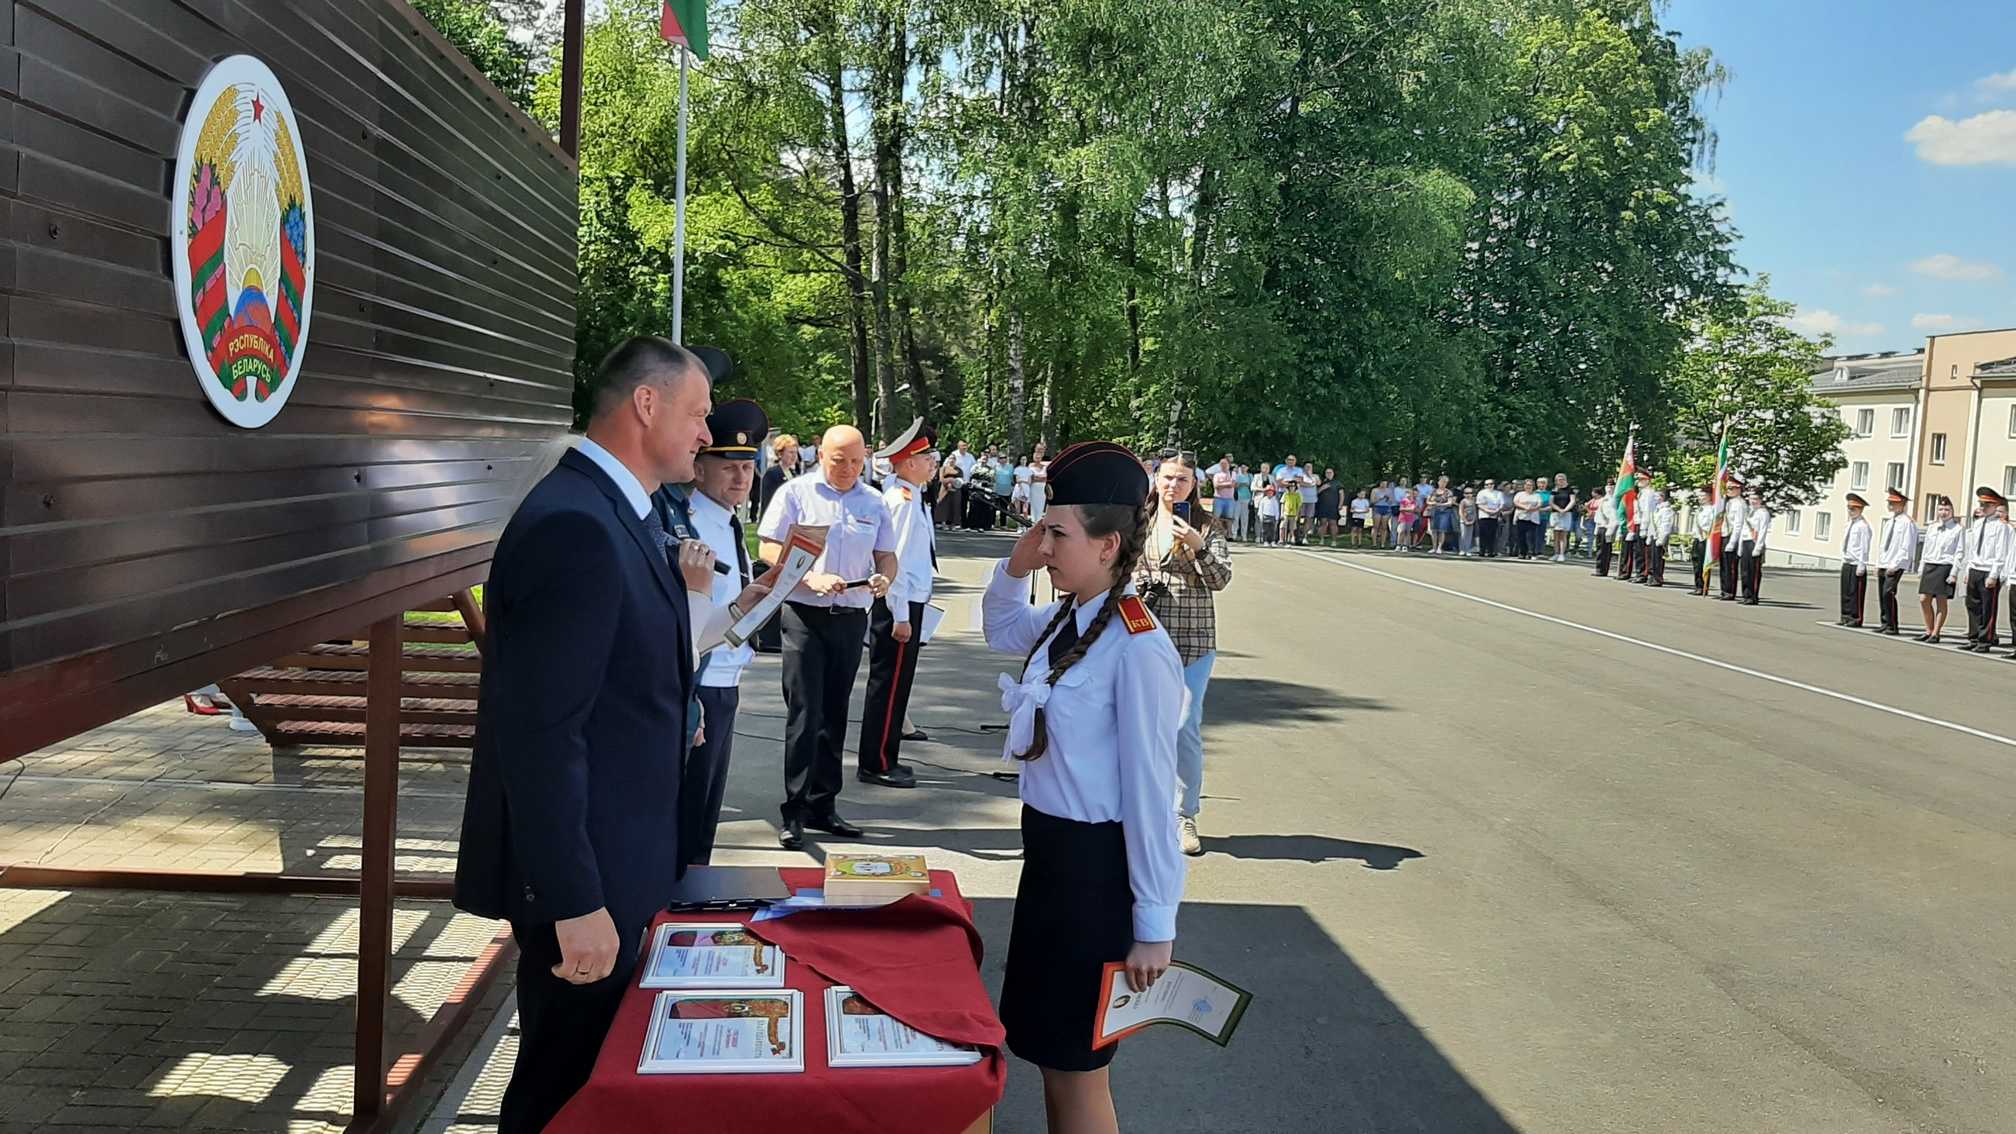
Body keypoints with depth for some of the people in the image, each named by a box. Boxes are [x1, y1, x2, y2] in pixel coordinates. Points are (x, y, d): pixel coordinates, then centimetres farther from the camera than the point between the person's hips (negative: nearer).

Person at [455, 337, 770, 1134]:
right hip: (579, 877, -10)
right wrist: (577, 901, -25)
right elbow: (539, 735, -27)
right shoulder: (573, 526, -23)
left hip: (611, 859, 10)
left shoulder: (615, 511, 9)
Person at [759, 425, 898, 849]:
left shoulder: (873, 503, 10)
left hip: (851, 618, 4)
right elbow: (770, 549, -6)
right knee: (804, 714, -7)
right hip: (805, 614, -4)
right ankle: (794, 812, -1)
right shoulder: (796, 493, -2)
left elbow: (886, 555, 15)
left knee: (834, 715, 11)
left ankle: (822, 805, 20)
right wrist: (812, 578, -20)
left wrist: (884, 578, -8)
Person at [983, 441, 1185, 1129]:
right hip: (1049, 847, 8)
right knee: (1047, 1048, 21)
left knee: (1075, 1064, 7)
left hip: (1097, 864, -8)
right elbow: (1001, 629, 24)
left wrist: (1154, 928, -16)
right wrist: (1015, 568, 3)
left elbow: (1150, 793, -20)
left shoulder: (1138, 649, -23)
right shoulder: (1066, 621, 0)